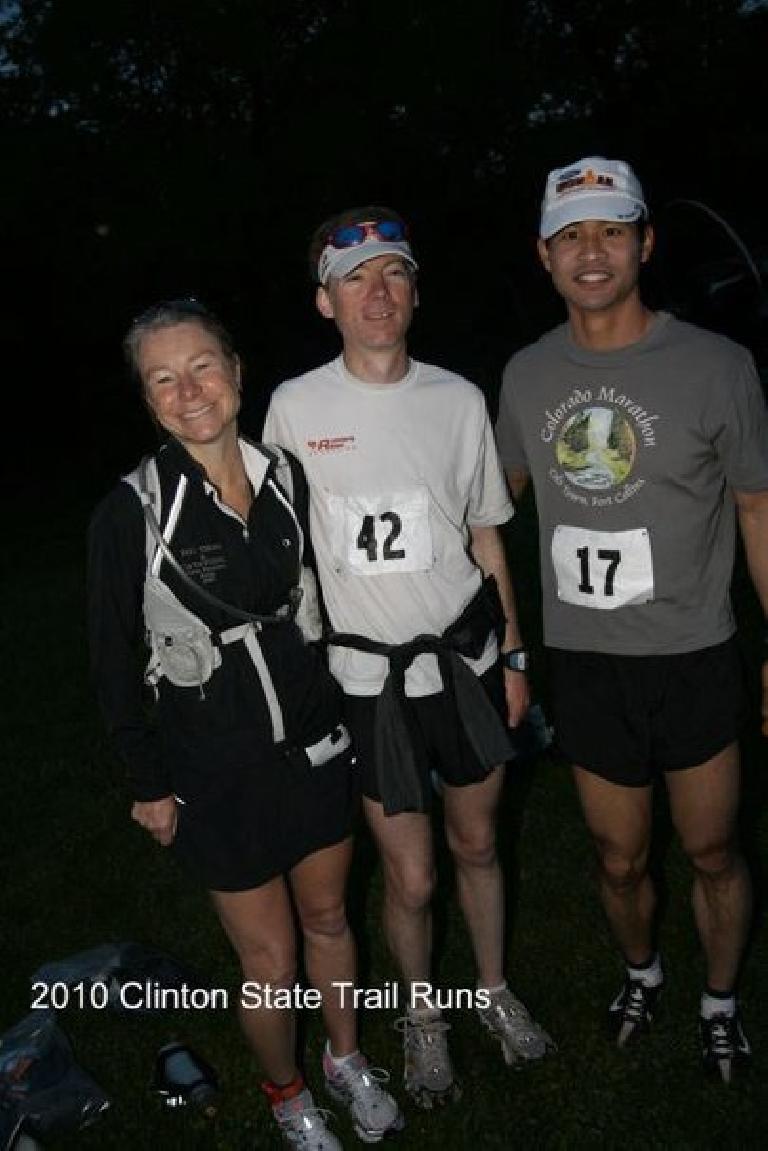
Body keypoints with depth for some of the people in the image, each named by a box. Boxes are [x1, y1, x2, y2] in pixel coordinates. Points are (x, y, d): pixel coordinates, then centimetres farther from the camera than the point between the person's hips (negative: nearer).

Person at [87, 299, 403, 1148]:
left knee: (328, 916, 22)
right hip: (215, 766, -4)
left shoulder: (282, 475, -4)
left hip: (313, 741, 4)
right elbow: (113, 660, -9)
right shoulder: (131, 512, -16)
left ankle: (346, 1059, 49)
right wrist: (148, 783, -6)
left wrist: (337, 713, 12)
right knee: (271, 959, 11)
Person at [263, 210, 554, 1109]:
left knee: (477, 842, 17)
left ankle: (492, 989, 45)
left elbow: (486, 534, 7)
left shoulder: (458, 400, -2)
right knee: (409, 876, 6)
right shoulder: (294, 407, -6)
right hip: (368, 675, -2)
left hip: (465, 658, 2)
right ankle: (422, 1015, 36)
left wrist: (513, 655, 8)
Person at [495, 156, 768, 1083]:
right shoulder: (526, 374, 0)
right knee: (620, 857, 17)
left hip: (692, 661, -2)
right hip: (582, 660, 3)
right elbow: (502, 490, 15)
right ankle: (640, 972, 48)